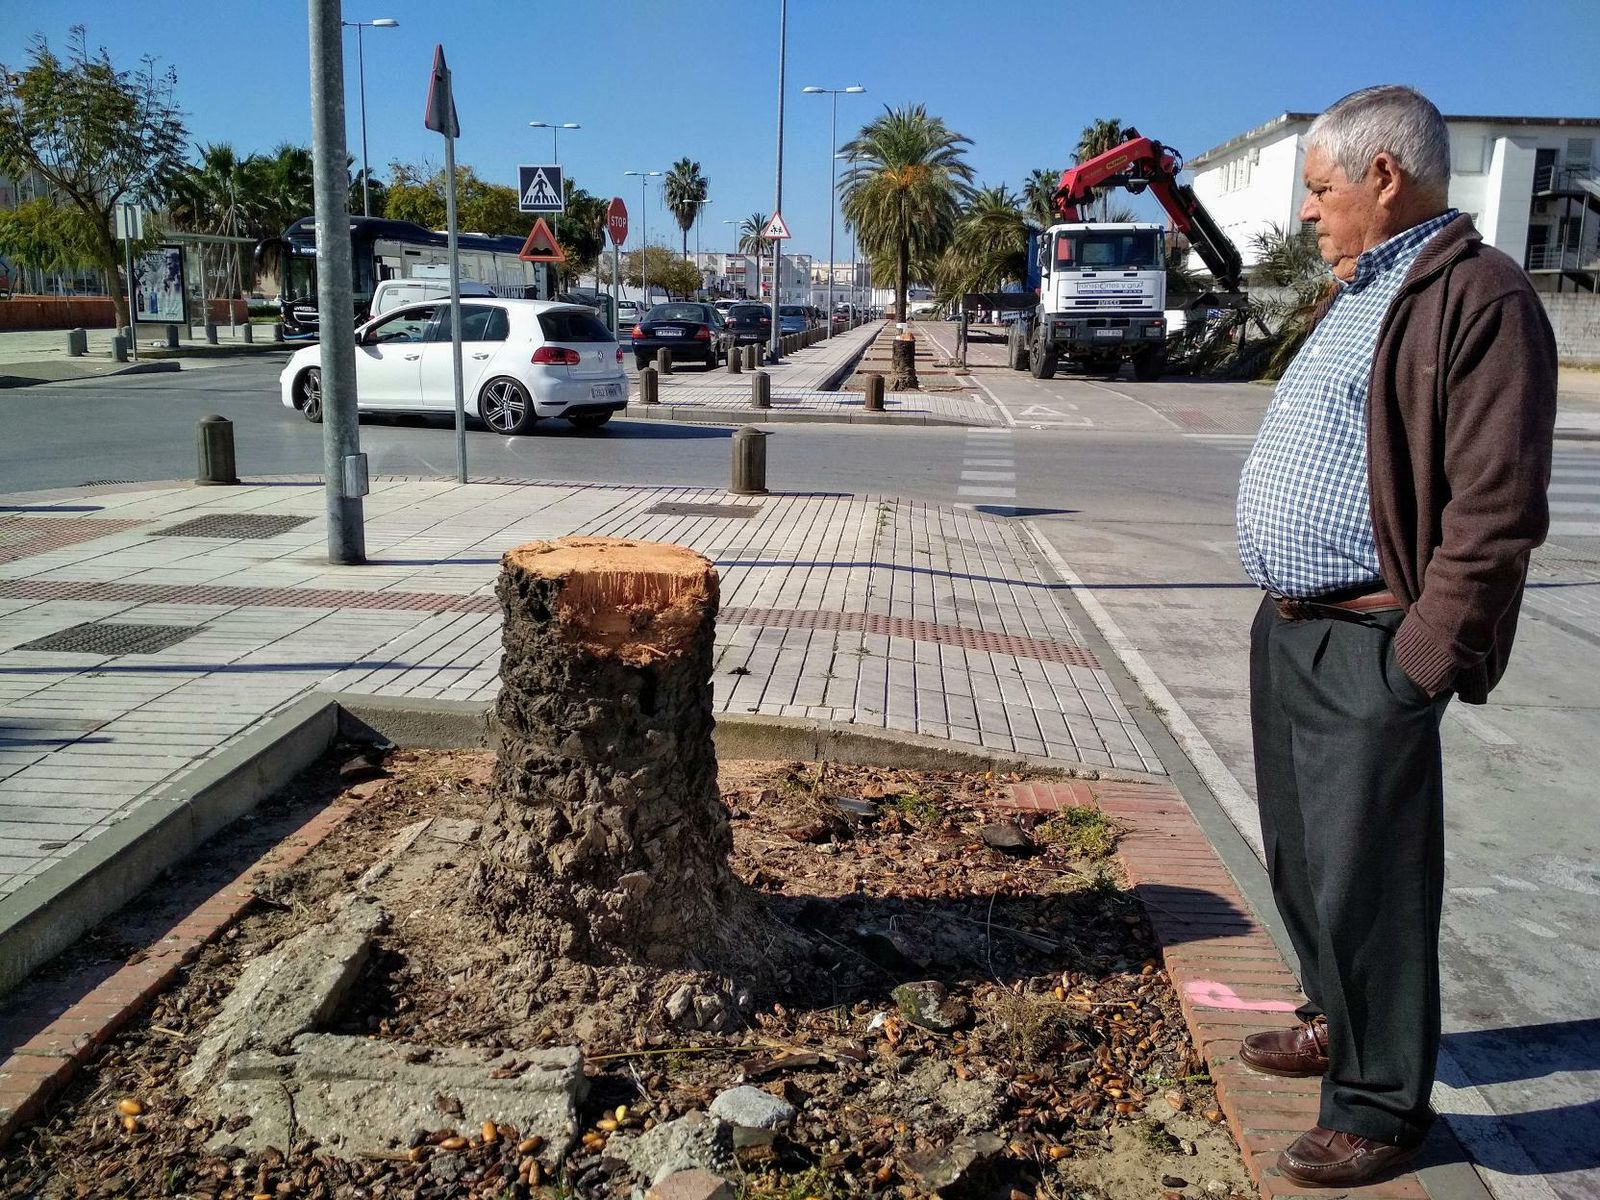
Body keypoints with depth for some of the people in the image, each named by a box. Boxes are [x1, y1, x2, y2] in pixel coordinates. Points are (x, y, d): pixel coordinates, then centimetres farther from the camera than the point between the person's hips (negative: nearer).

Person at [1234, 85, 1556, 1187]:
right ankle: (1338, 1023, 41)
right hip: (1287, 629, 10)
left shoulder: (1477, 297, -16)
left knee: (1367, 879, 1)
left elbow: (1496, 510, -21)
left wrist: (1423, 665, -21)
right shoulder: (1357, 298, 15)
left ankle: (1381, 1106, 18)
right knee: (1301, 852, 21)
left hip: (1366, 651, -10)